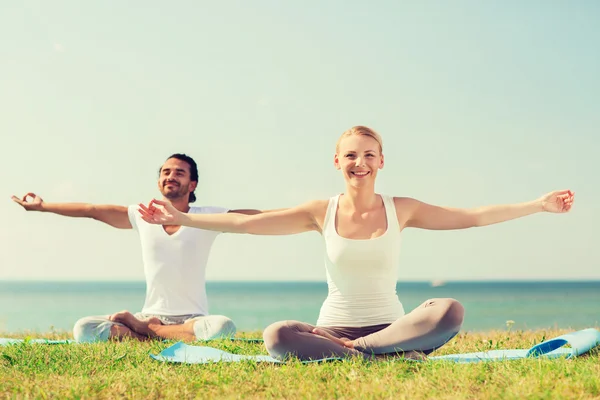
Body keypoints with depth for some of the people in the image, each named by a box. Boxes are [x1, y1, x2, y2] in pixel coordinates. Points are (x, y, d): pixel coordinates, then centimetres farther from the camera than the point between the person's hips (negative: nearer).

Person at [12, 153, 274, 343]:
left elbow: (255, 217, -9)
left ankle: (145, 330, -15)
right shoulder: (142, 216, 7)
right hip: (150, 315, 1)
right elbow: (92, 210, 14)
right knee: (84, 329, -20)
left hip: (192, 318, -1)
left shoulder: (207, 218, -2)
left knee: (223, 327, -38)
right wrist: (43, 206, 20)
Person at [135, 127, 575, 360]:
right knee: (276, 336, -33)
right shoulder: (321, 212, 1)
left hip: (391, 325, 0)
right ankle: (389, 358, -30)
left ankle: (355, 350, -25)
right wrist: (181, 218, -7)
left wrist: (539, 205, -1)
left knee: (451, 311, -30)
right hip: (333, 326, 0)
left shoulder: (400, 209, 2)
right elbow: (245, 223, -2)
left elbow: (472, 216, 2)